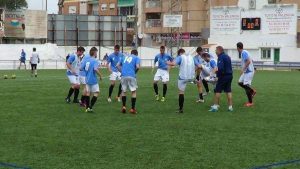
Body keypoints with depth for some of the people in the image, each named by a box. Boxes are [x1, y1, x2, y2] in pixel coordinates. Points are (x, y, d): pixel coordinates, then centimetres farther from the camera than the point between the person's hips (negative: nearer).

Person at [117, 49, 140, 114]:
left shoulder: (124, 57, 23)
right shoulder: (136, 58, 10)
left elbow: (118, 65, 15)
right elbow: (137, 67, -6)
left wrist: (122, 71, 15)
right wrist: (135, 72, 10)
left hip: (123, 76, 3)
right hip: (131, 76, -3)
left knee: (124, 91, 17)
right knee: (133, 91, 7)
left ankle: (124, 106, 10)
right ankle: (133, 108, 4)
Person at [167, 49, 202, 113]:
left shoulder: (180, 57, -2)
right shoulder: (192, 57, 13)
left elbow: (173, 63, -18)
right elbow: (199, 66, 9)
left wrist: (168, 63, 2)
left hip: (183, 77, -4)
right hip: (191, 77, 5)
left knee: (181, 92, 3)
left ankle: (181, 109, 3)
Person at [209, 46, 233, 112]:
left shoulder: (221, 57, -13)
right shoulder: (227, 56, 16)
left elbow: (220, 68, -24)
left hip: (223, 76, -8)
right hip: (230, 75, 8)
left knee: (217, 91, -1)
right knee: (228, 91, 9)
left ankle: (215, 106, -1)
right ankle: (230, 106, 9)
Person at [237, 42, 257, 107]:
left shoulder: (244, 53, -18)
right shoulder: (244, 52, 12)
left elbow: (248, 61, -29)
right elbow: (251, 60, 21)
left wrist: (243, 69, -26)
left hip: (249, 72, -10)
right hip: (246, 72, 10)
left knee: (246, 86, -5)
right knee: (240, 83, 15)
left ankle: (250, 102, 2)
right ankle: (252, 91, 20)